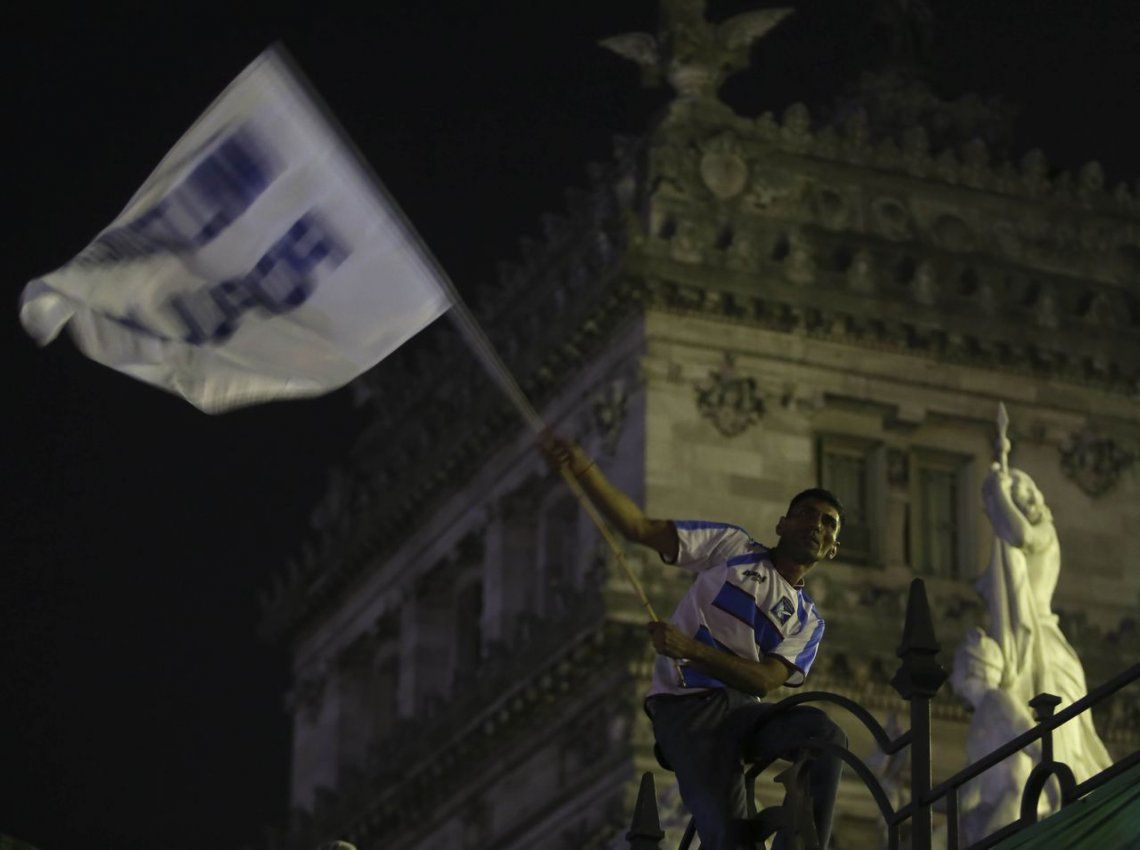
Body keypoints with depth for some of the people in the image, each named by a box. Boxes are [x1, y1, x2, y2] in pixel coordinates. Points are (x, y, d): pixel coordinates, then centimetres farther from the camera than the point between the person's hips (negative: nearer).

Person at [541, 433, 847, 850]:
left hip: (744, 709, 3)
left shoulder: (809, 622, 15)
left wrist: (689, 649, -21)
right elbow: (640, 528, 1)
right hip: (687, 707, -3)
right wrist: (583, 469, -14)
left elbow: (766, 680, -5)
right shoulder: (733, 546, 10)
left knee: (826, 736, -28)